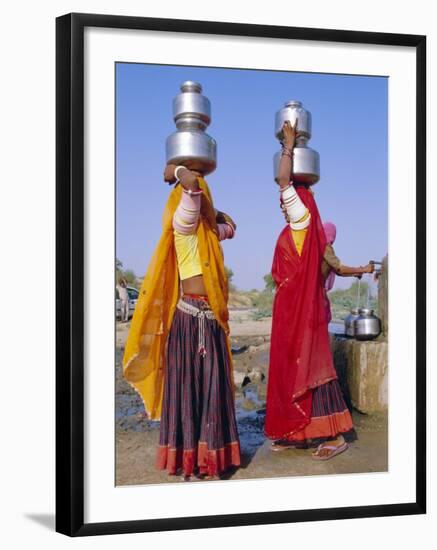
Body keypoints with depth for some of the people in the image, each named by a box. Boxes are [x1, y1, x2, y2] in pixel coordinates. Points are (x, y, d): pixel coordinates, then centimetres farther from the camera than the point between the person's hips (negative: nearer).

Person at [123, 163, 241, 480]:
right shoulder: (184, 224, -7)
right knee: (187, 384, -1)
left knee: (210, 387, 8)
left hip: (210, 320, 8)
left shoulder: (206, 230, 16)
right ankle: (187, 459, 6)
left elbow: (229, 226, 37)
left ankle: (206, 458, 15)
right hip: (191, 317, -8)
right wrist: (176, 171, -1)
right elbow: (192, 183, -23)